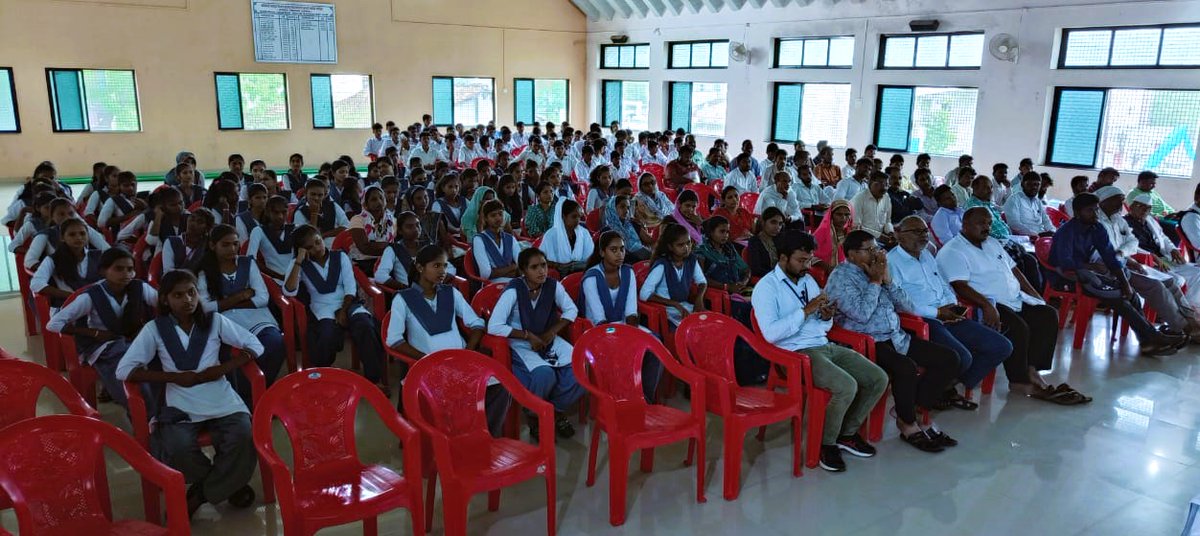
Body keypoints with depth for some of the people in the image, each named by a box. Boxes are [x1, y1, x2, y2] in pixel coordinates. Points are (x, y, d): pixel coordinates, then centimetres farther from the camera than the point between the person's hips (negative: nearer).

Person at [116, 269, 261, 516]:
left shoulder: (215, 321, 4)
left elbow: (255, 346, 5)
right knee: (178, 448, -29)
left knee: (244, 438, -26)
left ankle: (201, 493, 0)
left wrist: (220, 369, -9)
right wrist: (174, 377, -11)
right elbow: (123, 370, -3)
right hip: (181, 407, 0)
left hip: (222, 402, 1)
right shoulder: (154, 329, 2)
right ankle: (228, 483, 2)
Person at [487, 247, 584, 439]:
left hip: (548, 340, 5)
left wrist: (552, 332, -9)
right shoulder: (513, 291, -20)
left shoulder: (553, 285, -7)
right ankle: (534, 416, -1)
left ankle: (556, 410, 7)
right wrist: (528, 335, -21)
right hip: (522, 345, -5)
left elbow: (572, 310, 6)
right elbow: (493, 327, -24)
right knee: (545, 374, -33)